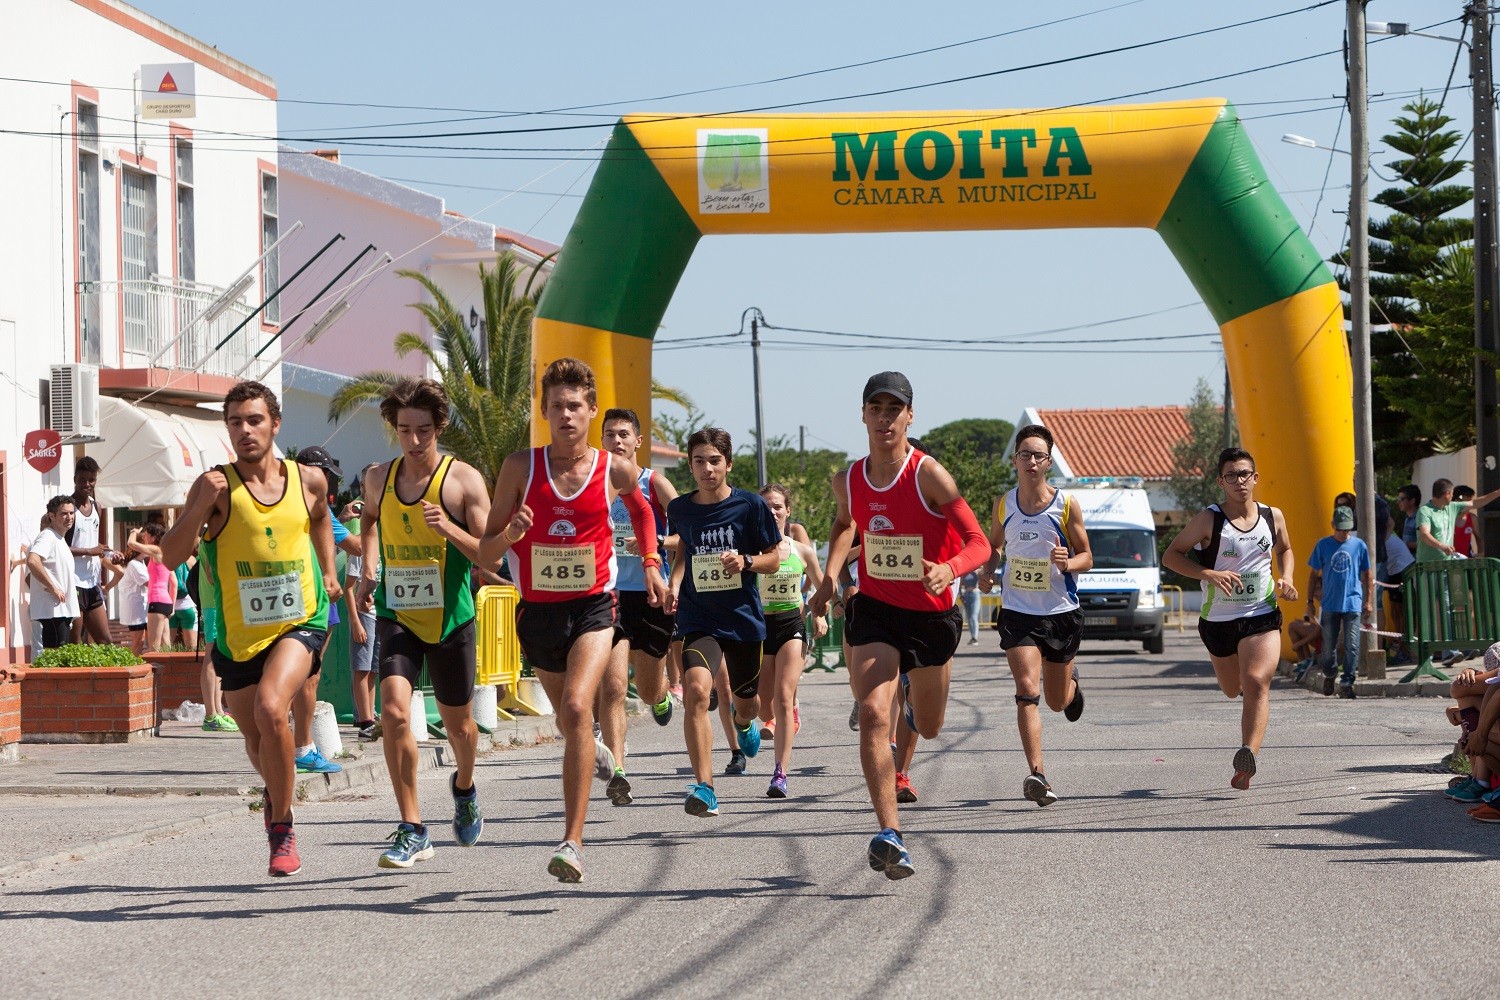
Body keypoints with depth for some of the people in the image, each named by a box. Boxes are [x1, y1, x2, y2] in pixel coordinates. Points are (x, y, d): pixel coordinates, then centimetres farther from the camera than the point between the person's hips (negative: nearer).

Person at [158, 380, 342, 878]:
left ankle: (282, 829, -14)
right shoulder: (215, 486, -9)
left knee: (270, 708, -27)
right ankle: (276, 790, 51)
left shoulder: (308, 480, 0)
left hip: (300, 622, -1)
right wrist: (199, 507, -27)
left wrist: (328, 573, 19)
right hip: (239, 634, 1)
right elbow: (171, 557, -15)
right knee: (256, 742, 14)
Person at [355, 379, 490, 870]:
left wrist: (448, 528, -26)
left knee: (458, 723, 13)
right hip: (397, 614, 2)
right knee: (394, 711, -19)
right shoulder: (379, 478, 3)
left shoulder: (463, 479, -9)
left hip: (451, 618, -2)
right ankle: (412, 830, -12)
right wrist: (368, 563, 13)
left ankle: (464, 787, 48)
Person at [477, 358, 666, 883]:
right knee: (569, 720, 15)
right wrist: (510, 533, -20)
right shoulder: (520, 467, -3)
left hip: (593, 608, -2)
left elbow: (641, 509, 24)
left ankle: (573, 841, -25)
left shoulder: (616, 471, -2)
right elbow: (486, 554, 0)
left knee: (577, 707, -23)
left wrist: (651, 564, 18)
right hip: (538, 611, 2)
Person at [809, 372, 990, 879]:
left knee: (928, 728, 19)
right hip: (875, 610, 1)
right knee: (874, 713, -22)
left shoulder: (929, 476, -18)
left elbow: (979, 542, -20)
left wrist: (950, 570, -40)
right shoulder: (848, 480, -4)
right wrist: (830, 576, 6)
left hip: (932, 614, -1)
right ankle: (890, 834, -27)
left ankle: (915, 686, 59)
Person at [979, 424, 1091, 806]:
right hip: (1017, 613, 0)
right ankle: (1037, 775, -22)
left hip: (1062, 613, 0)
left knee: (1058, 701, 14)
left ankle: (1070, 677, 52)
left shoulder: (1066, 505, -7)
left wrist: (1068, 562, -24)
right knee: (1028, 691, -18)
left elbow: (1087, 557, -2)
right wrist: (988, 570, -3)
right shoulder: (1002, 505, -1)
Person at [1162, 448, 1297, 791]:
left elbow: (1285, 550, 23)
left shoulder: (1272, 517, 3)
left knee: (1257, 682, -21)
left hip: (1262, 616, 0)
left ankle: (1248, 756, -31)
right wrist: (1209, 574, -20)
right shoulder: (1209, 519, -7)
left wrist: (1285, 578, 3)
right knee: (1233, 690, 15)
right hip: (1218, 618, 0)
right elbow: (1170, 555, -6)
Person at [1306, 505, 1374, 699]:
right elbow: (1315, 574, 9)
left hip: (1353, 604, 0)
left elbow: (1367, 574, 9)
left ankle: (1347, 683, 1)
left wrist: (1369, 601, 5)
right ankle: (1328, 676, 30)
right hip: (1329, 604, 0)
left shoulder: (1359, 545, 3)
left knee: (1352, 647, -4)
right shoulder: (1323, 545, 3)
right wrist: (1310, 601, 6)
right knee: (1328, 646, 7)